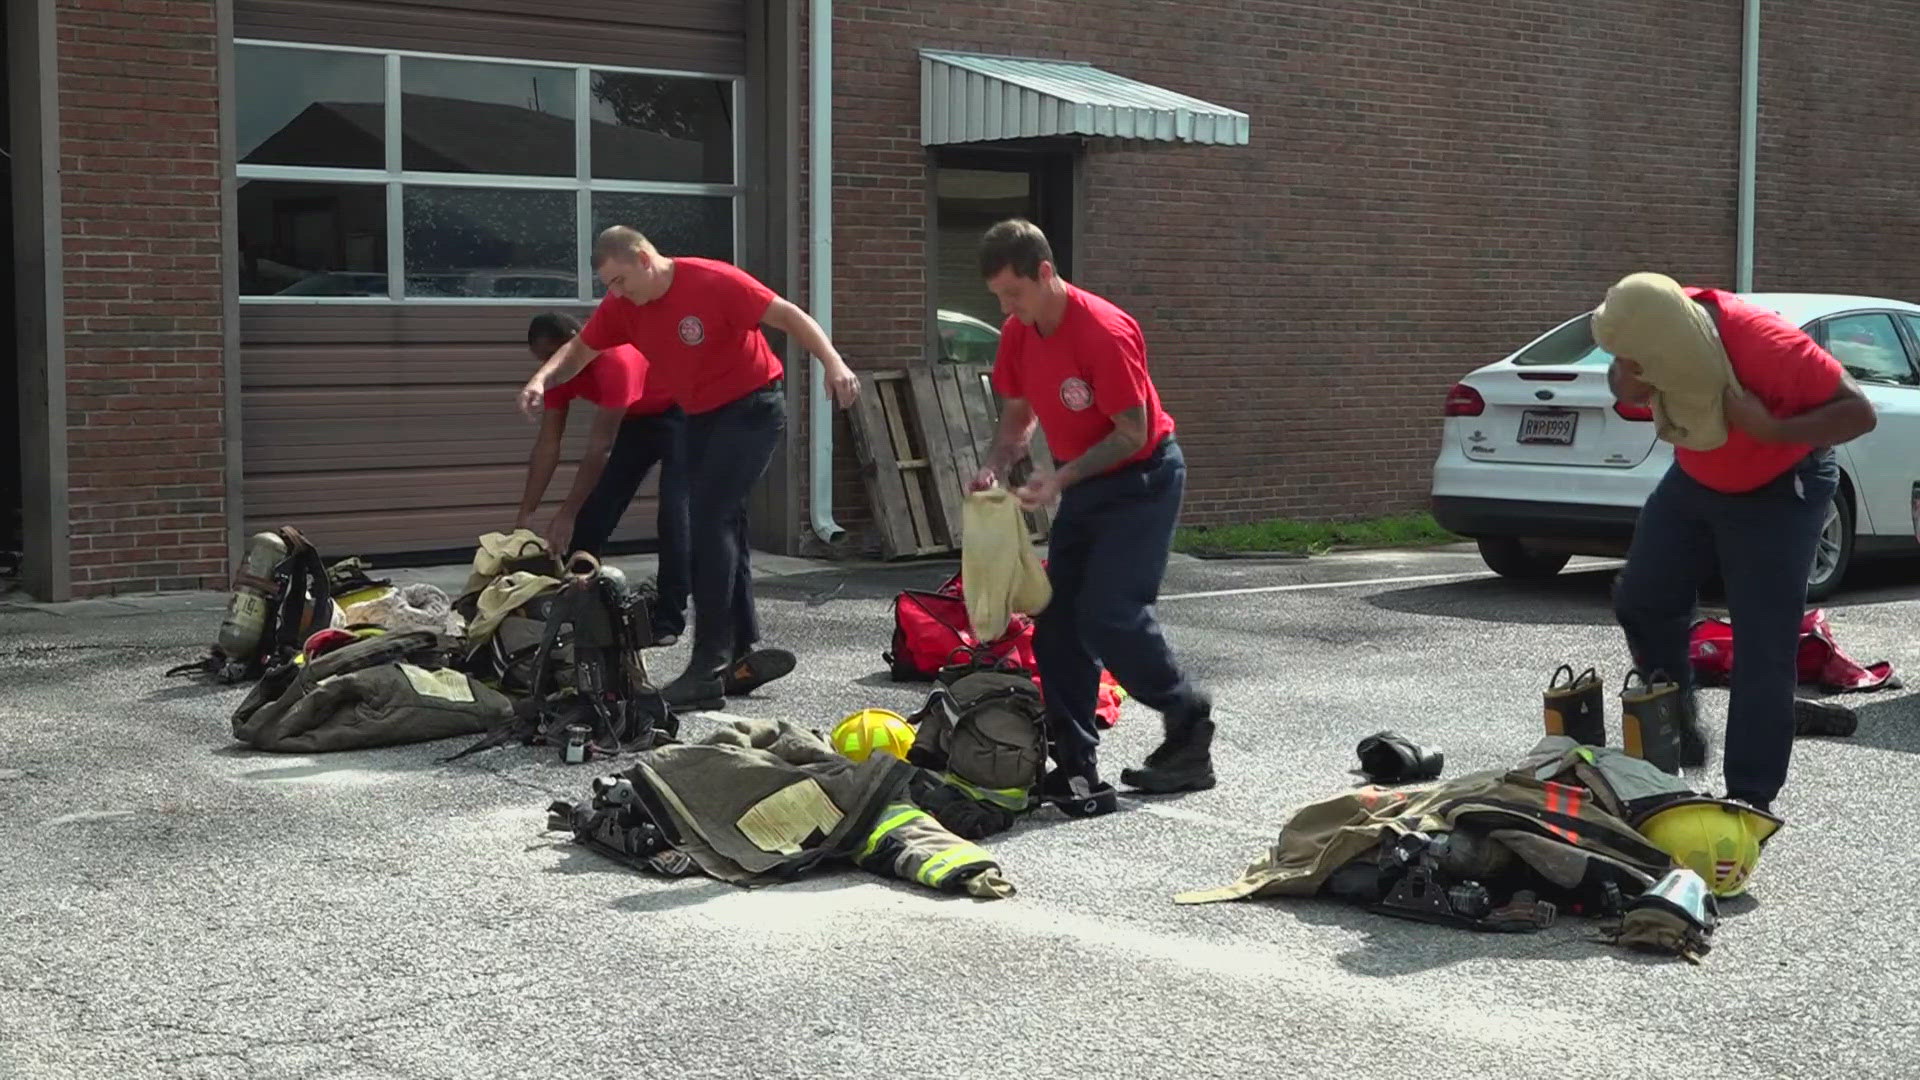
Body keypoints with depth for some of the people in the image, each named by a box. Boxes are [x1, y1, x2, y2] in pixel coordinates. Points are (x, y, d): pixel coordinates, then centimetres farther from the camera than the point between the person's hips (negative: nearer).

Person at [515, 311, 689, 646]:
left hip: (682, 412, -8)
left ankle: (669, 619, -16)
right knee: (595, 510, -1)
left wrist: (567, 513, -36)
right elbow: (547, 445, -10)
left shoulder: (616, 359, -36)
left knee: (672, 512, -19)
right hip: (636, 418, 8)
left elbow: (600, 447, -37)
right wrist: (526, 513, -15)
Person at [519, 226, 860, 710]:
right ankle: (746, 654, 16)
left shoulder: (714, 281, -21)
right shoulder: (621, 306, -2)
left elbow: (790, 316, -21)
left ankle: (709, 669, -17)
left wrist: (833, 364, -33)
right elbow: (579, 349, 4)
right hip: (701, 417, 8)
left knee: (709, 521, -17)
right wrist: (542, 379, -17)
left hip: (752, 409, -8)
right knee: (720, 530, 9)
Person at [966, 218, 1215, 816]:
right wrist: (994, 466, -9)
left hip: (1141, 480, -8)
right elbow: (1018, 413, 10)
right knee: (1056, 623, 2)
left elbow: (1132, 433, -23)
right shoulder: (1018, 333, -2)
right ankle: (1076, 765, 6)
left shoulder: (1104, 330, -26)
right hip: (1083, 483, 8)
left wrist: (1059, 480, -28)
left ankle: (1190, 721, 7)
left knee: (1109, 616, -15)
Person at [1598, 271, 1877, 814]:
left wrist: (1771, 430, -42)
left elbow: (1859, 413, -29)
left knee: (1762, 649, -8)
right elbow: (1621, 379, 1)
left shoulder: (1766, 344, -37)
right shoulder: (1662, 328, -21)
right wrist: (1625, 385, -24)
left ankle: (1750, 800, -2)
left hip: (1777, 492, -6)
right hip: (1694, 479, 6)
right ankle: (1678, 724, 29)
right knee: (1639, 602, 7)